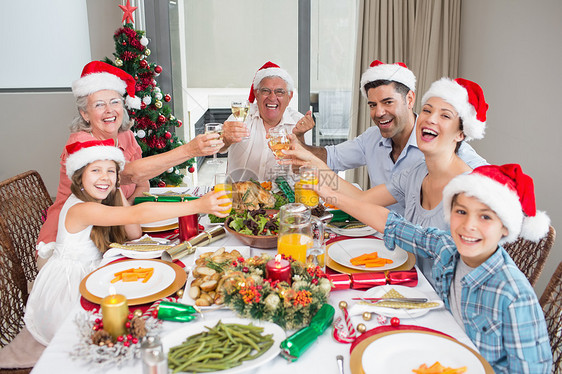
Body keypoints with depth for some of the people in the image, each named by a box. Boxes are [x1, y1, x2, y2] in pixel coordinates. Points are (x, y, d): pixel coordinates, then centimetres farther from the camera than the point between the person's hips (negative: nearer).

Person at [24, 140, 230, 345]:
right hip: (65, 288, -8)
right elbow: (137, 214, -40)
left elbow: (135, 234, -5)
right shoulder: (80, 209, -28)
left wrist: (117, 192, -15)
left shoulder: (99, 202, 1)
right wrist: (197, 206, -46)